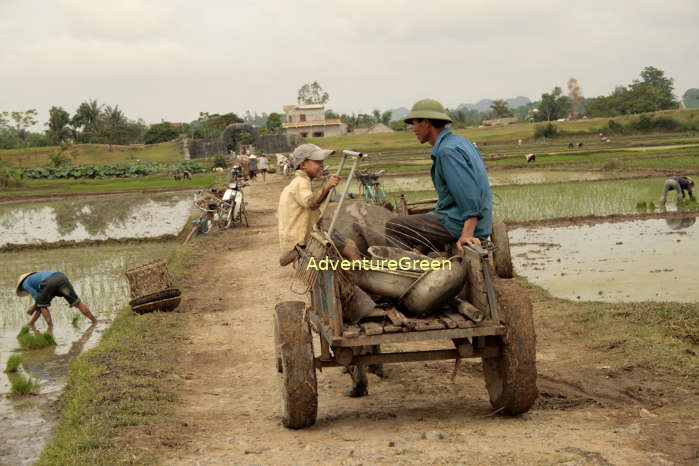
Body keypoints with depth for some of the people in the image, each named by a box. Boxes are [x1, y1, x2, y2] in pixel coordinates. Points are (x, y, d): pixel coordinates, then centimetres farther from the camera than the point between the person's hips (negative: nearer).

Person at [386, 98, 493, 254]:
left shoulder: (447, 151, -18)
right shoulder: (460, 142, 14)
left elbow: (470, 196, -26)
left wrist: (467, 234, -31)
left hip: (458, 224, -10)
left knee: (393, 227, -3)